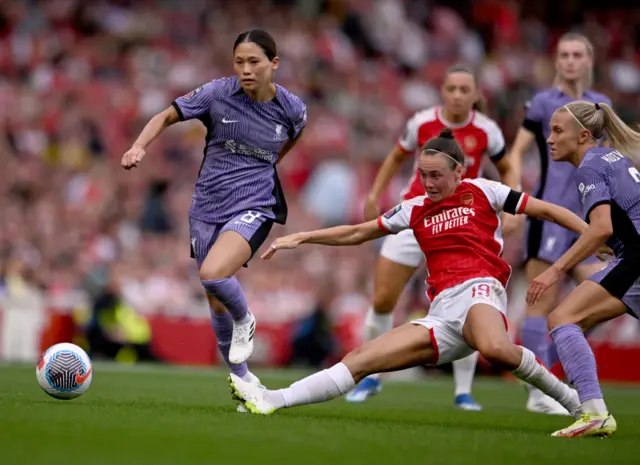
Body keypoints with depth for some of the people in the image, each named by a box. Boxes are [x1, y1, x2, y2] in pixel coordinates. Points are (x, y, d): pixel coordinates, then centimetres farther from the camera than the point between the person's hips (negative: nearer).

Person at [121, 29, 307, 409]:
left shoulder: (292, 109, -6)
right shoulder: (218, 93, -9)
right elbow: (167, 117, 0)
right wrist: (139, 146, -17)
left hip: (254, 206, -2)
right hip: (208, 206, 3)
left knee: (213, 275, -30)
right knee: (218, 304, 9)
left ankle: (244, 321, 2)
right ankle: (243, 379, 29)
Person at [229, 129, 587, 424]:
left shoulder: (482, 192, 9)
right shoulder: (416, 210, 22)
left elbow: (545, 210, 9)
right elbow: (358, 233, 29)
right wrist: (301, 238, 25)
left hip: (479, 291, -5)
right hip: (443, 312, 5)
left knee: (495, 348, -42)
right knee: (361, 359, -7)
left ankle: (572, 401, -23)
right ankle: (273, 400, -11)